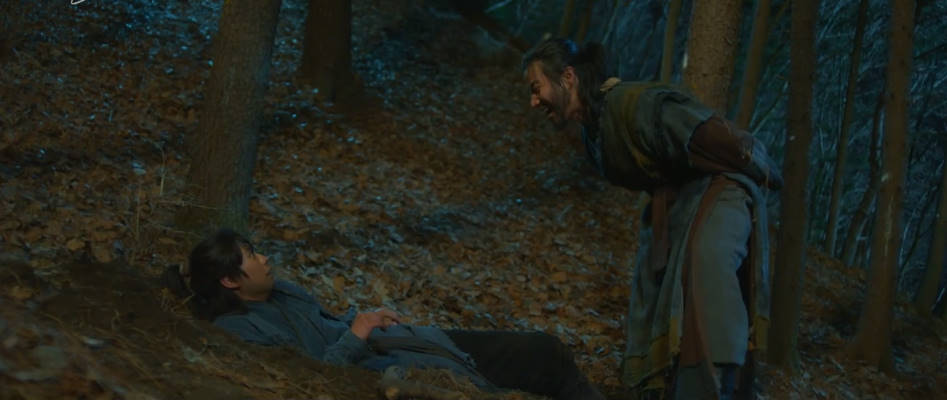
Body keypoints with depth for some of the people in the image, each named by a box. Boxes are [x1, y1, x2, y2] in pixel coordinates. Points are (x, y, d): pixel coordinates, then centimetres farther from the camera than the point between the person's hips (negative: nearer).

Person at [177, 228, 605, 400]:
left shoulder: (278, 291, 11)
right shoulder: (240, 329, -16)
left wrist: (368, 318, 9)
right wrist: (353, 339, -21)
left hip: (403, 343, 10)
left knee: (544, 348, 5)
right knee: (542, 358, -7)